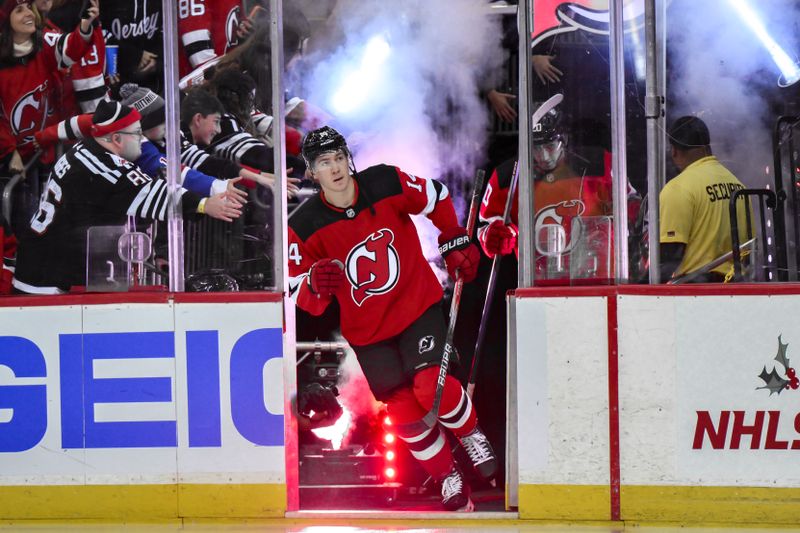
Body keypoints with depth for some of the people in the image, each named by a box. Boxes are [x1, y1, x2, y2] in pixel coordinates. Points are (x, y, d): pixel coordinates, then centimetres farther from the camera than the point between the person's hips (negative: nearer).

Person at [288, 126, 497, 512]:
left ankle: (472, 435, 13)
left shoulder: (387, 183, -14)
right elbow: (301, 296, -12)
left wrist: (455, 243, 7)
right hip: (367, 328, 1)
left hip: (417, 304, -1)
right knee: (403, 408, -2)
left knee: (431, 388, -18)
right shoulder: (304, 227, -14)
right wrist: (316, 285, -33)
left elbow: (436, 199, 5)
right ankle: (449, 480, 18)